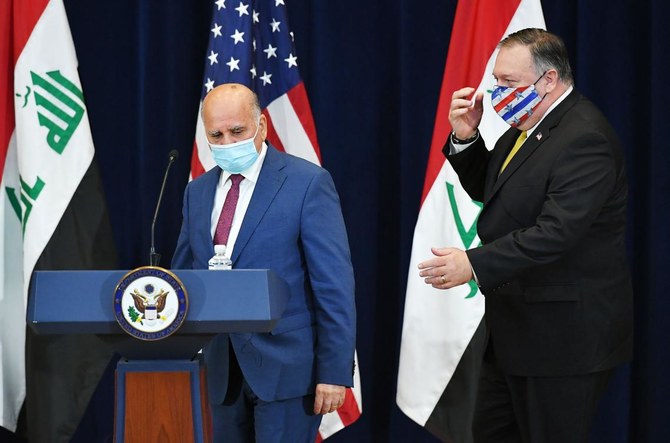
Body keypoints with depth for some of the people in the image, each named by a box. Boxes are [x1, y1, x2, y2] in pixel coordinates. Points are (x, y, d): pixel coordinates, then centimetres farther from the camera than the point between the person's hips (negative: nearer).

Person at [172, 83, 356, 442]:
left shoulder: (308, 183, -6)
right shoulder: (197, 192, 12)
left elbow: (334, 283, -10)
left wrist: (335, 371, -14)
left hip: (285, 366, -6)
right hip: (224, 370, 6)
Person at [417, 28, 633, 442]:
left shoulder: (585, 137, -21)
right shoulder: (526, 126, 10)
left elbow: (558, 232, -29)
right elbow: (487, 190, 19)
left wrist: (475, 264, -35)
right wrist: (465, 139, 1)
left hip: (565, 333, -10)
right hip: (515, 329, 10)